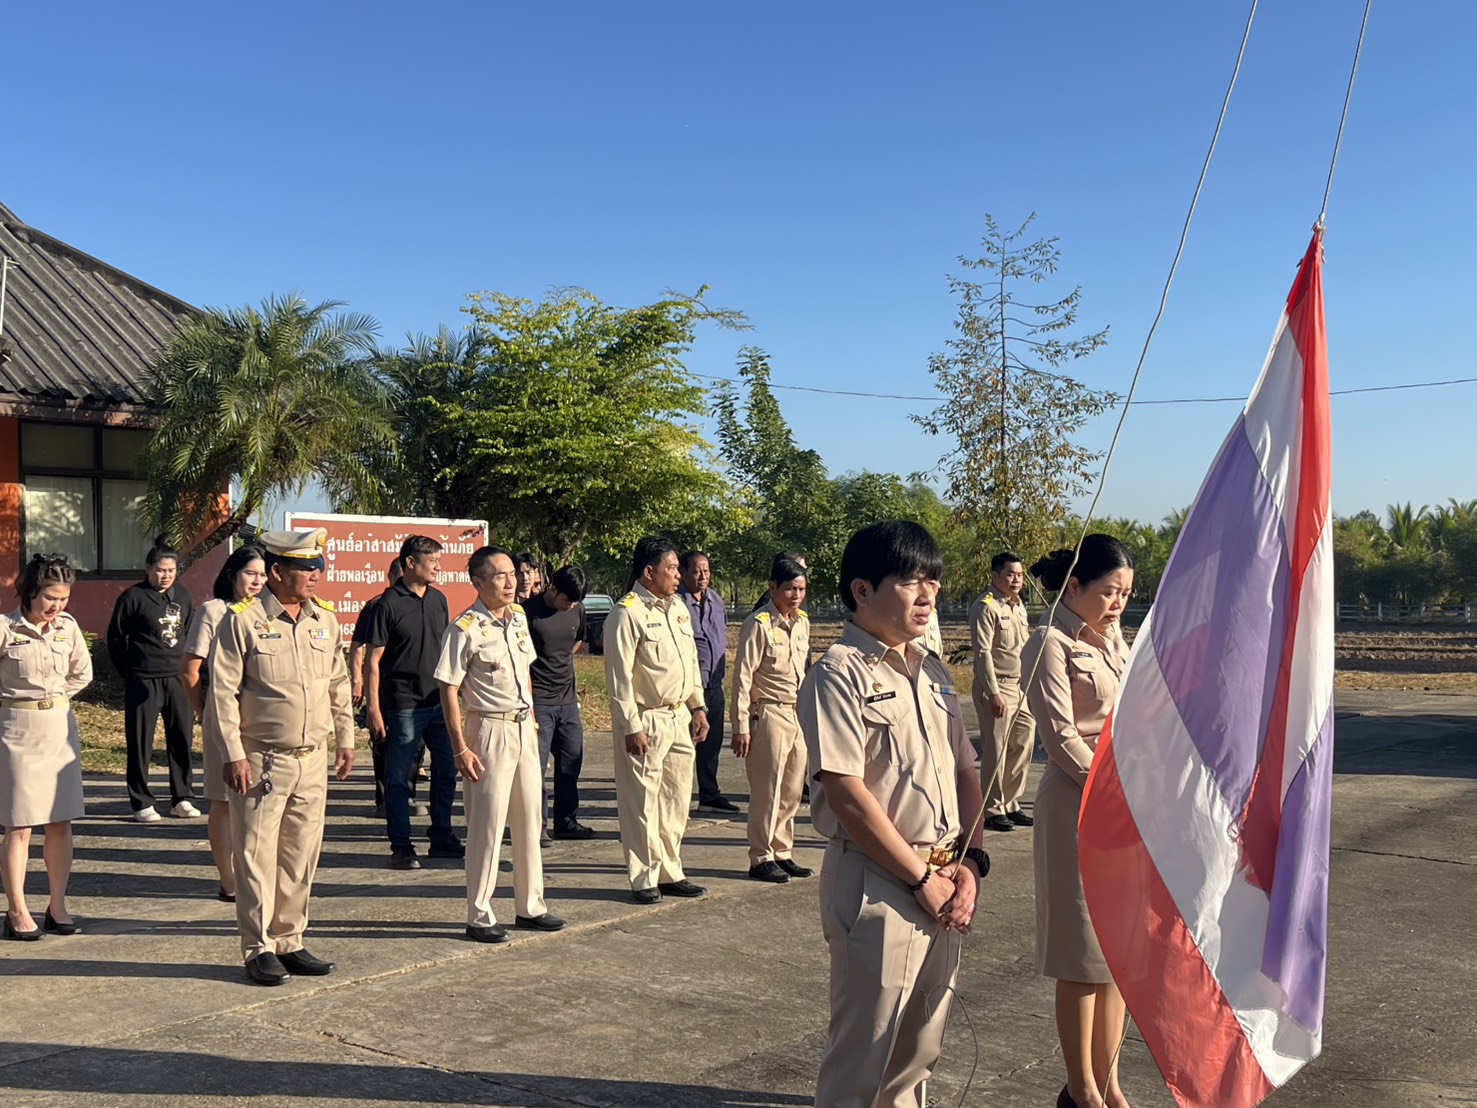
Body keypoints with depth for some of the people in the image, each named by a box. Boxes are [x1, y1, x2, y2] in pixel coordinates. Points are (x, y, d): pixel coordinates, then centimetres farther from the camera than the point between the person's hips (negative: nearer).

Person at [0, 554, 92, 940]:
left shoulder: (68, 627, 4)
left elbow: (82, 673, 18)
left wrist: (54, 698, 11)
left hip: (61, 726, 5)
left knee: (61, 821, 6)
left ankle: (58, 906, 15)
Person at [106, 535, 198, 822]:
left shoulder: (182, 595, 10)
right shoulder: (133, 597, -5)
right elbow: (115, 637, 0)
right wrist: (129, 672, 1)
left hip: (177, 679, 5)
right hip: (143, 680, -5)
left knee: (183, 738, 6)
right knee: (140, 742, 2)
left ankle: (182, 799, 15)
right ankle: (142, 804, 10)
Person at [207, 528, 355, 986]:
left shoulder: (324, 619, 8)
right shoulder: (242, 620, -9)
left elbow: (339, 684, 17)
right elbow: (223, 691, -10)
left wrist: (345, 739, 16)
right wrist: (233, 755, -14)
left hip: (313, 759, 6)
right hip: (262, 759, -5)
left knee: (302, 856, 11)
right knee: (257, 856, 2)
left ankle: (290, 941, 23)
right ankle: (259, 949, 14)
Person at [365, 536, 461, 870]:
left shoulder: (438, 599, 9)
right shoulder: (389, 604, -9)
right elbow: (374, 660, -9)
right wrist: (374, 710, -13)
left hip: (439, 702, 7)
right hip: (404, 705, -6)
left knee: (447, 768, 12)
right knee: (399, 777, 2)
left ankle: (442, 838, 24)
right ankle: (401, 847, 12)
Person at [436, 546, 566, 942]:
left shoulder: (519, 618, 7)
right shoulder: (465, 629, -14)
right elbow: (448, 690, -13)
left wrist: (532, 719, 13)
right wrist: (460, 749, -16)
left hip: (525, 727, 7)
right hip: (491, 730, -7)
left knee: (529, 819, 12)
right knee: (487, 824, -1)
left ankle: (530, 906, 23)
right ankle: (479, 916, 10)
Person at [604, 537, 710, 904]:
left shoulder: (678, 608, 12)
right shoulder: (627, 613, -13)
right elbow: (619, 675, -15)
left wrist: (698, 707, 14)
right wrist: (631, 726, -17)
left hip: (680, 718, 8)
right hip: (646, 720, -8)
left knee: (676, 798, 13)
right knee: (642, 803, 0)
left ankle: (669, 872, 25)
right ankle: (643, 879, 12)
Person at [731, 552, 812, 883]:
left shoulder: (802, 622, 9)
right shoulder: (758, 624, -13)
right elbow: (743, 677, -14)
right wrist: (741, 726, -16)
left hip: (799, 714, 7)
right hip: (769, 714, -7)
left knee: (792, 789, 12)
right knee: (767, 790, -1)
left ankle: (782, 854, 23)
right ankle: (760, 858, 10)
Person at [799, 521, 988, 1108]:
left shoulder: (933, 672, 13)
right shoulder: (840, 674, -11)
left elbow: (965, 771, 15)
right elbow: (847, 794, -17)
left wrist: (970, 861, 0)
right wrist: (922, 877, -12)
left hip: (943, 886, 7)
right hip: (877, 886, -7)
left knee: (921, 1048, 17)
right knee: (862, 1051, 3)